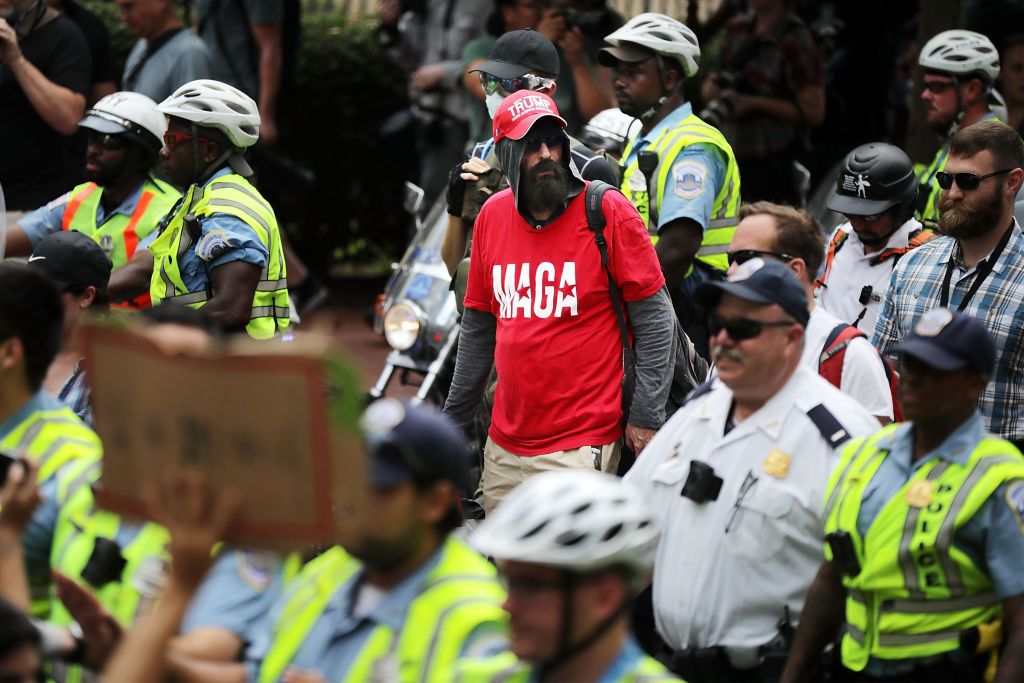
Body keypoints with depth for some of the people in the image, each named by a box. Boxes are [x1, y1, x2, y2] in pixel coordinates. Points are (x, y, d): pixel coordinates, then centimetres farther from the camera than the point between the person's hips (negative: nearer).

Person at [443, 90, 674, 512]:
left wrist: (646, 417, -10)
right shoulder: (493, 216, 7)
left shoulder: (607, 212, -6)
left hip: (580, 446, -5)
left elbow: (653, 318, -5)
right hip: (504, 447, 5)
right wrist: (454, 422, 18)